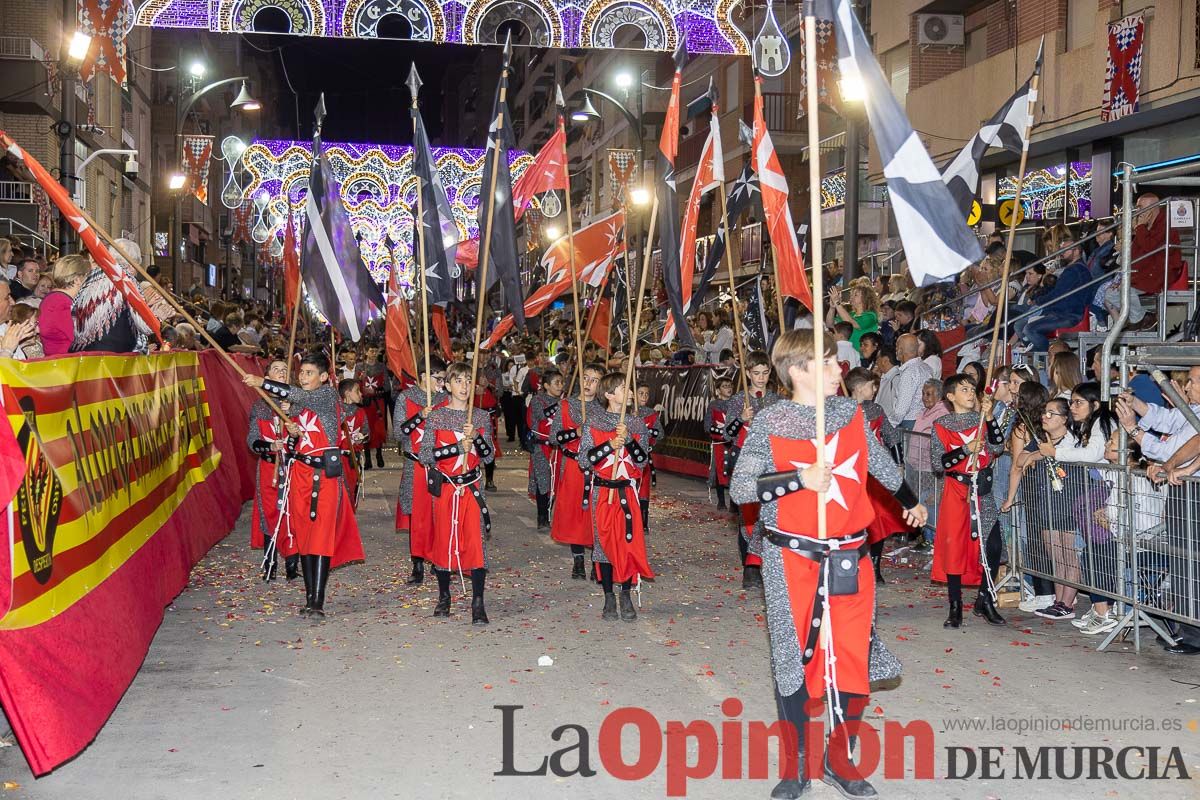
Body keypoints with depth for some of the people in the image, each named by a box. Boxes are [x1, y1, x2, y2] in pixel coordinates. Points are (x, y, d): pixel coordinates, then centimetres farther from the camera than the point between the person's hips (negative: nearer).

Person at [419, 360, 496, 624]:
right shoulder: (436, 417, 0)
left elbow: (489, 457, 4)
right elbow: (424, 456, -7)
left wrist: (477, 437, -15)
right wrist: (458, 447, -16)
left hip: (472, 487, 1)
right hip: (444, 486, 0)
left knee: (476, 540, -9)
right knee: (443, 539, 6)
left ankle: (478, 604, -7)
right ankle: (443, 597, 24)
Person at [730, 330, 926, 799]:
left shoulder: (850, 413, 5)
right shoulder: (770, 423, -9)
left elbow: (878, 461, 22)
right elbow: (739, 489, -12)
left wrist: (909, 500, 36)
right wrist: (799, 478, -21)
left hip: (849, 559, 4)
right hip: (792, 560, -4)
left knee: (852, 659, 7)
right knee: (794, 660, 5)